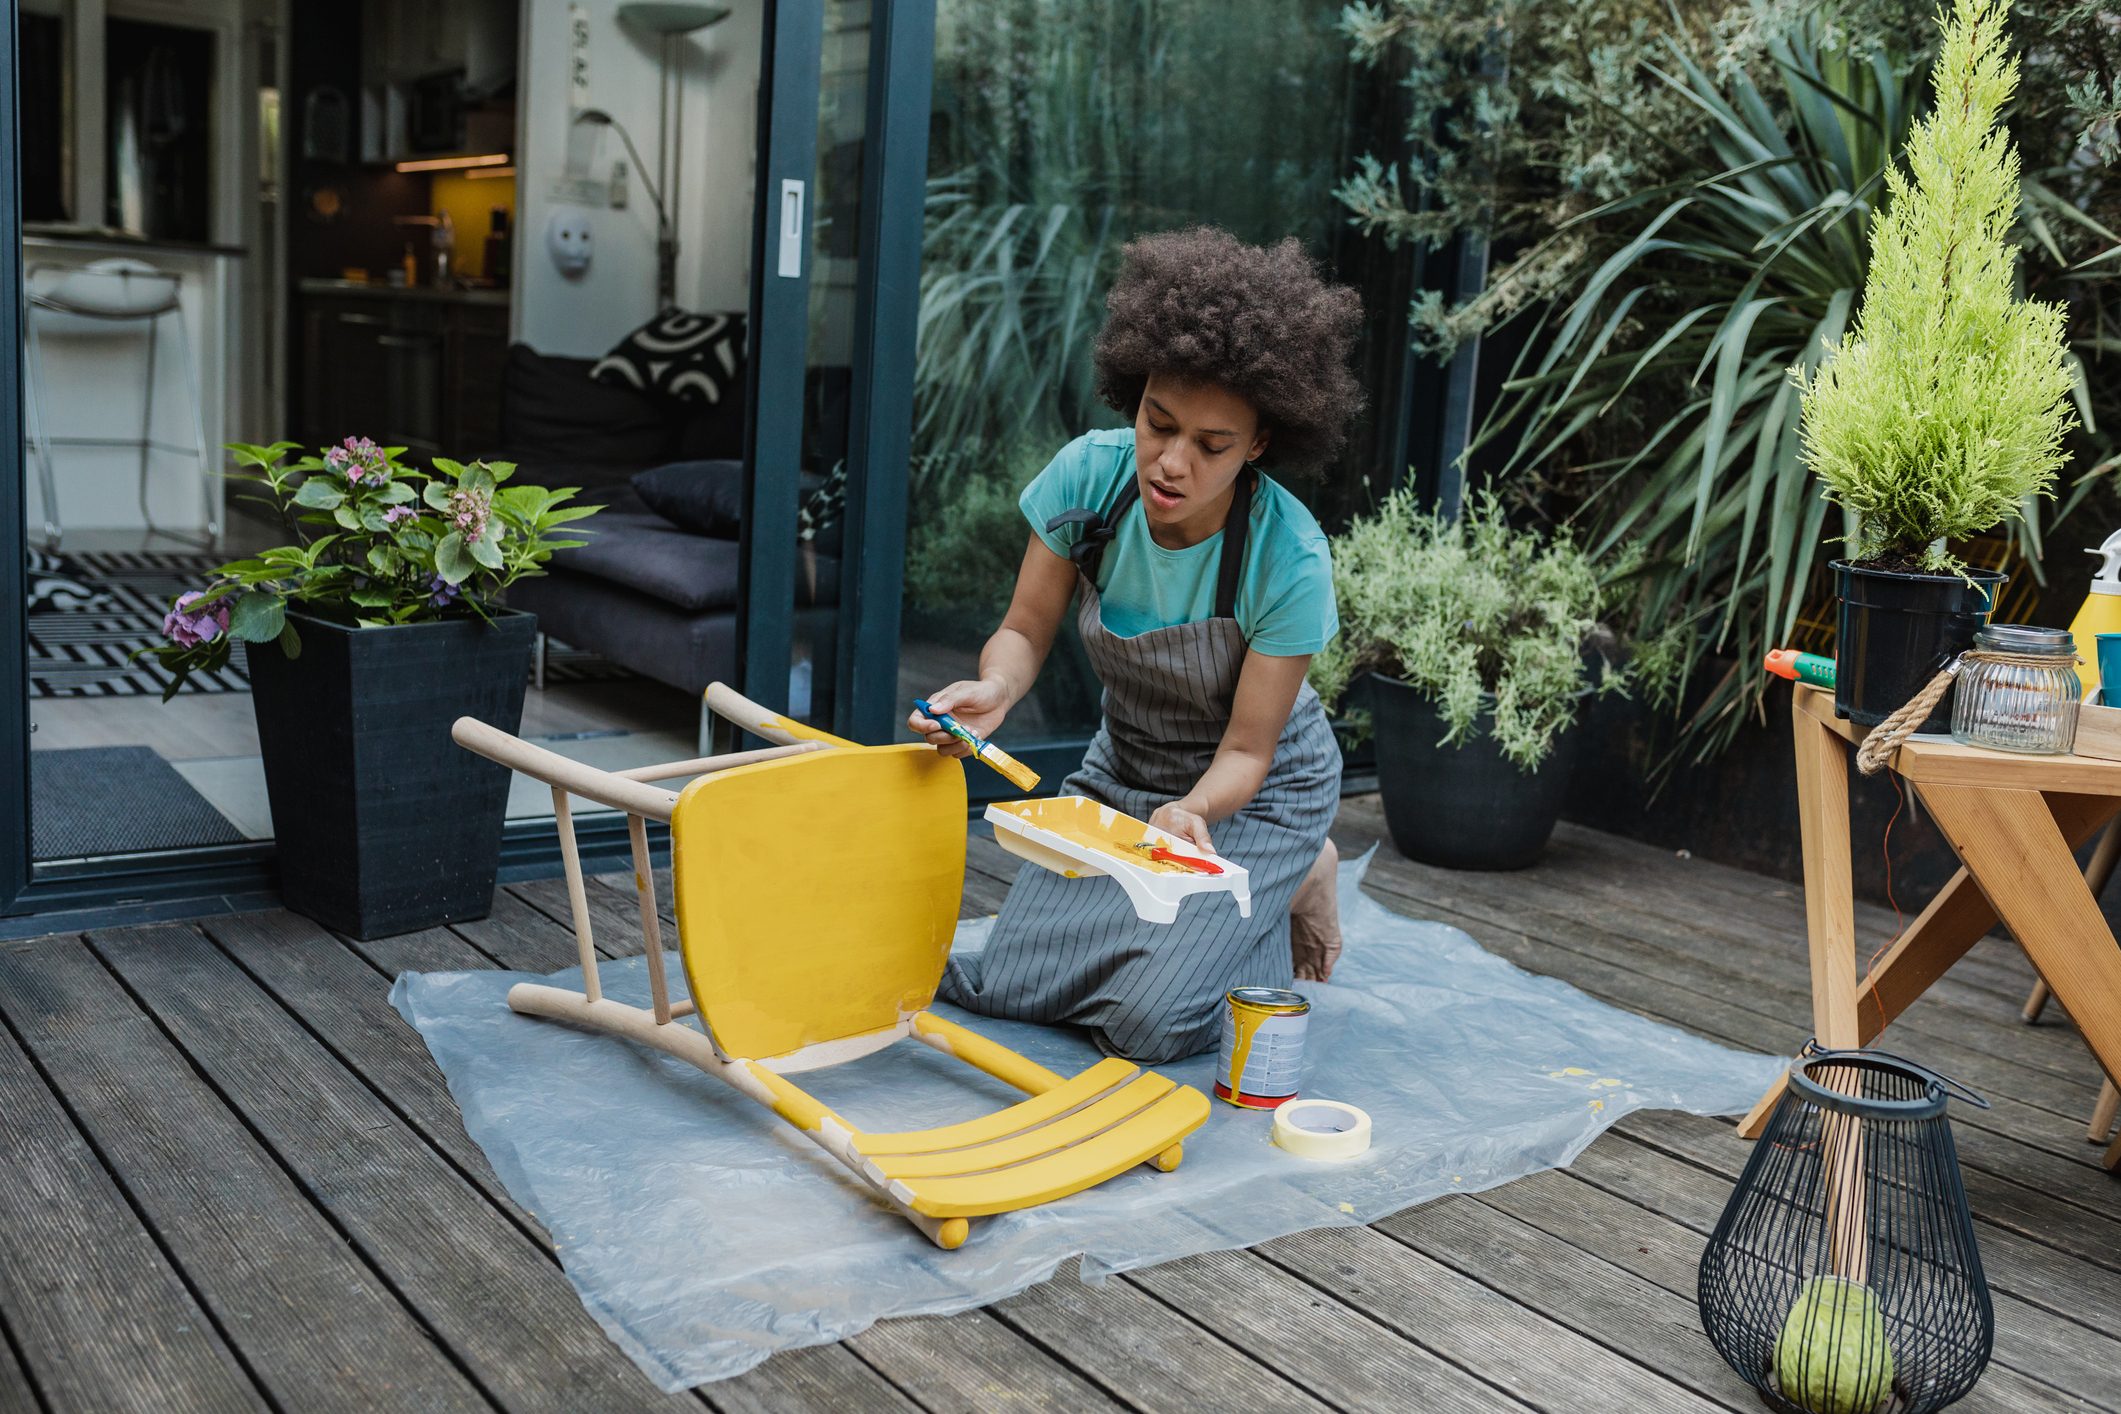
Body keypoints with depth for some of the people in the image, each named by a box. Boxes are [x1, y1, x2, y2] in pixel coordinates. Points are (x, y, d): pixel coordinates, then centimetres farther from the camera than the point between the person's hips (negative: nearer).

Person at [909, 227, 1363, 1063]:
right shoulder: (1090, 476, -20)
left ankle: (1298, 886, 10)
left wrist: (1191, 814, -43)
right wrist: (995, 689, -33)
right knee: (1006, 987, -5)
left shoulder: (1290, 559, -29)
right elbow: (1025, 630, -10)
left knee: (1151, 1021, -18)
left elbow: (1245, 751, -21)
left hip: (1252, 795, -4)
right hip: (1121, 772, 4)